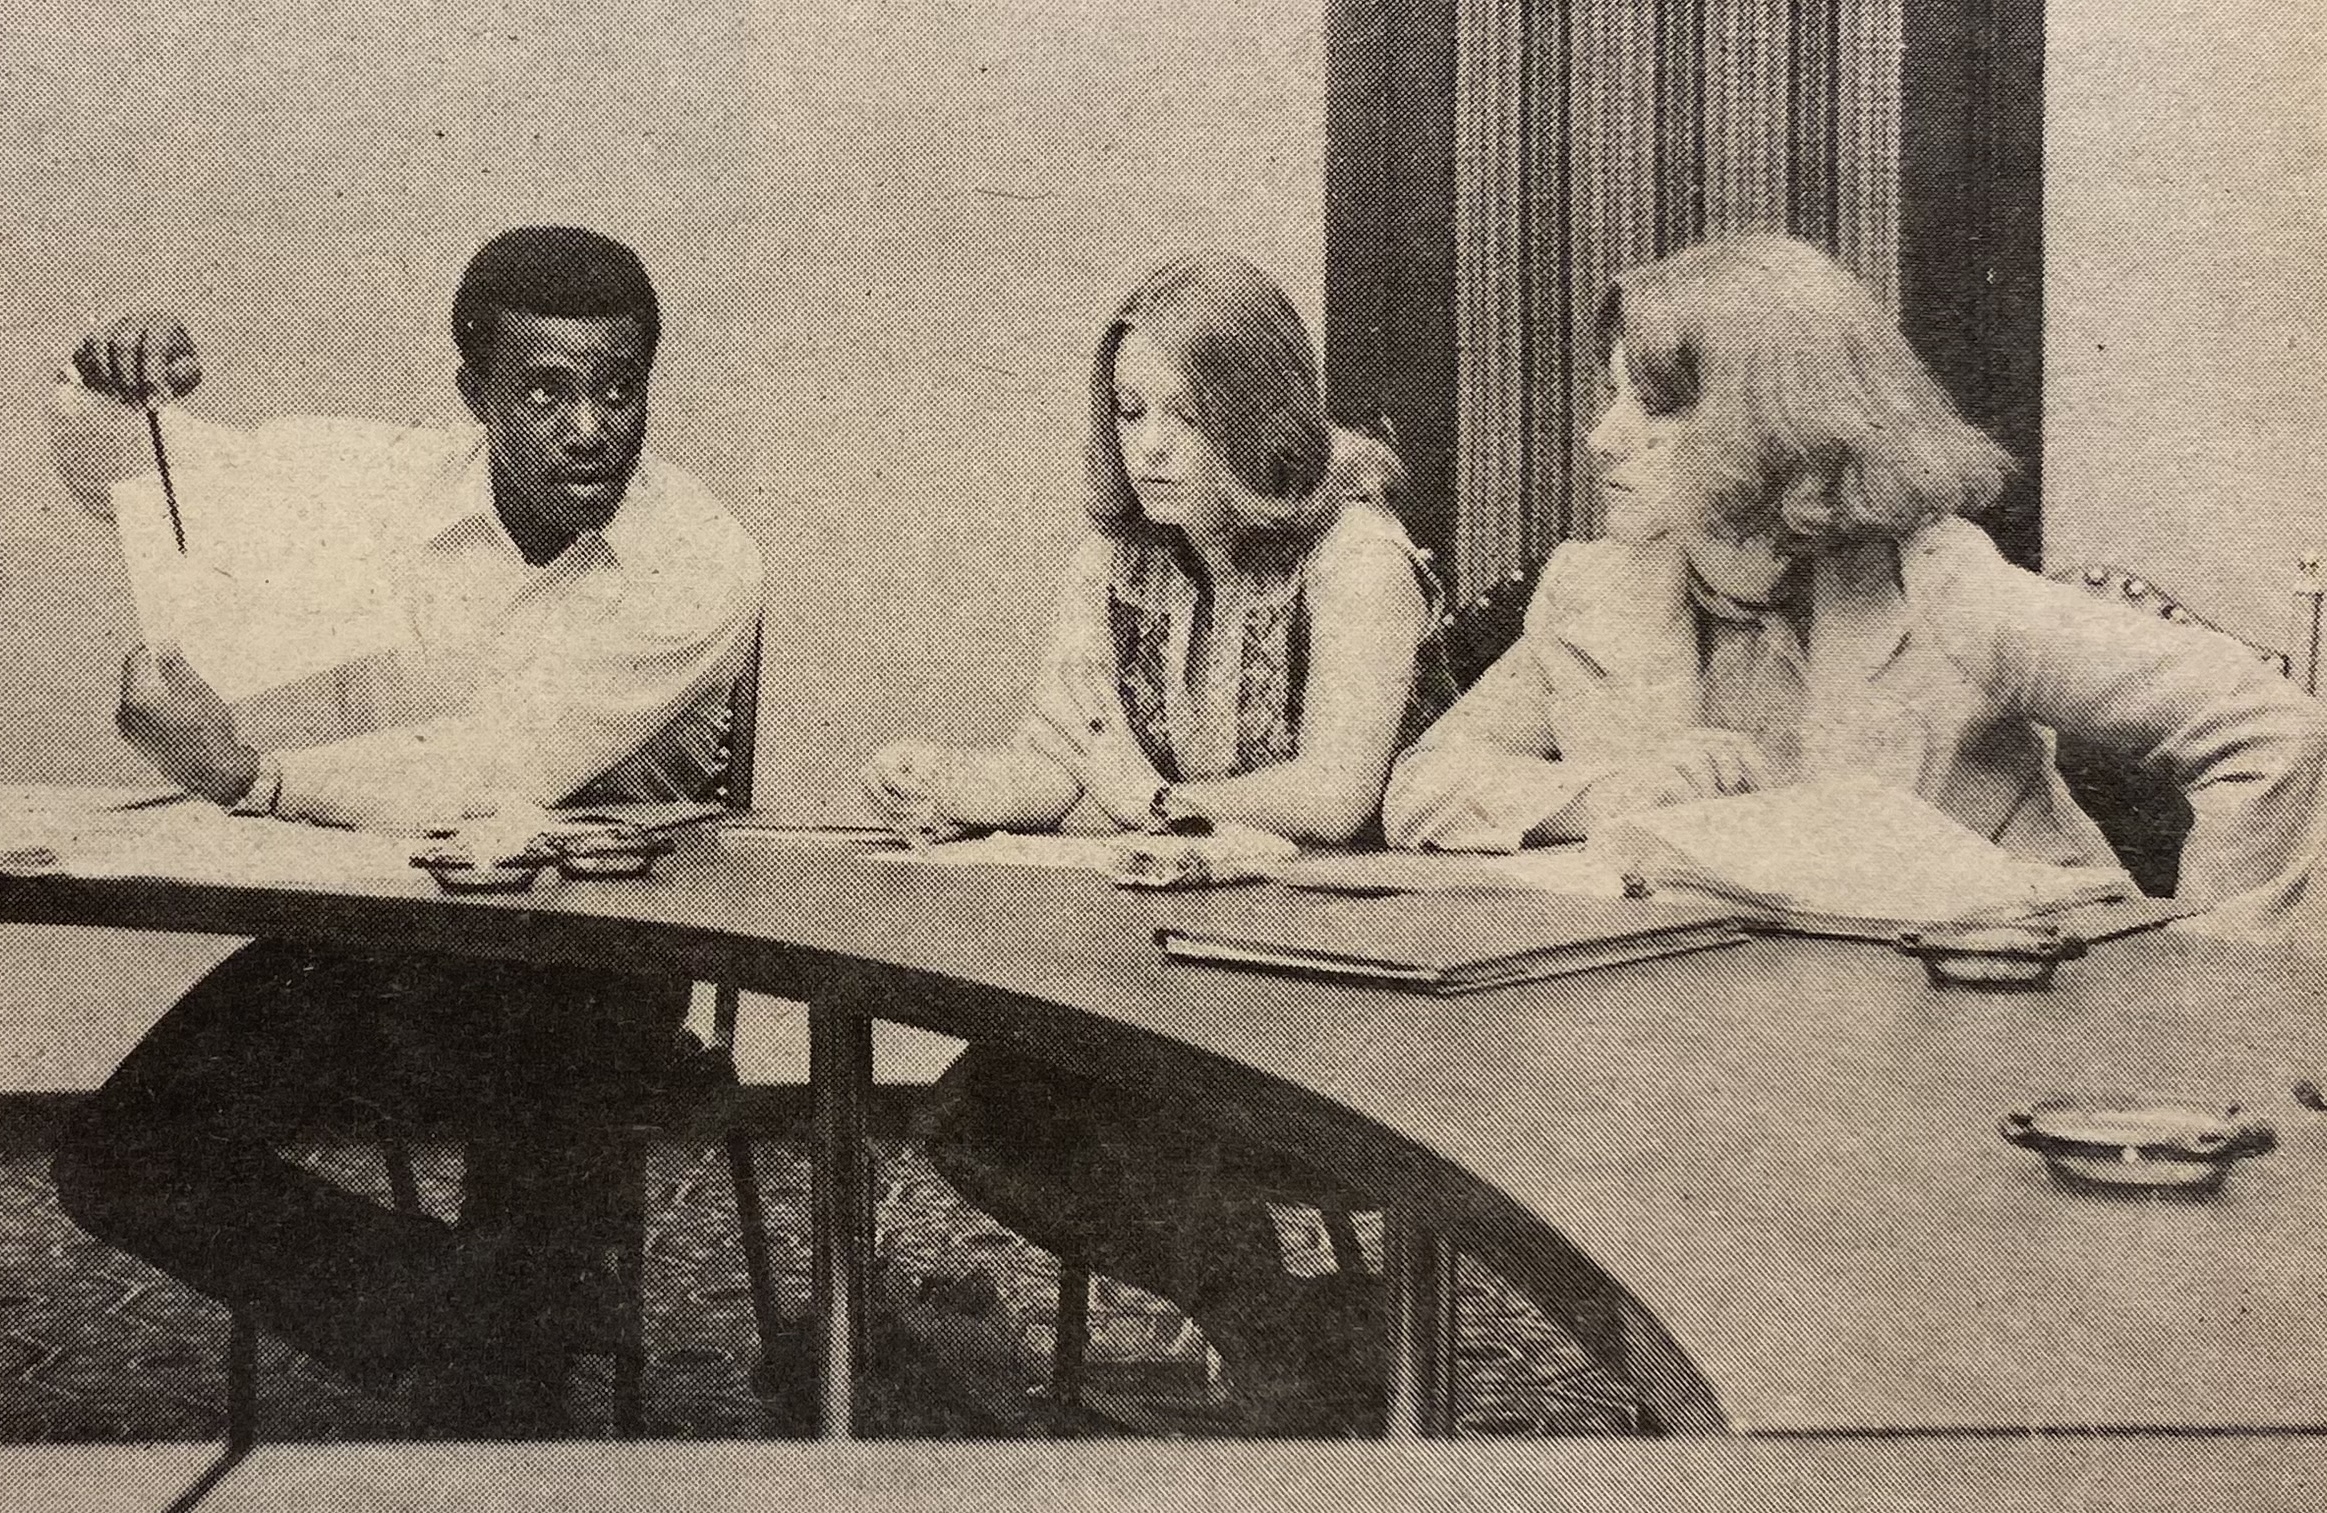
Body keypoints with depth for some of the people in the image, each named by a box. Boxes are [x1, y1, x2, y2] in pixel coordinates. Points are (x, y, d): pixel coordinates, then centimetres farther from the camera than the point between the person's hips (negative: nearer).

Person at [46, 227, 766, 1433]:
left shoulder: (696, 565, -14)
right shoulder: (383, 481, -4)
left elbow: (509, 764, -24)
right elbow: (116, 479, 5)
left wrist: (253, 779, -34)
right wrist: (121, 395, -19)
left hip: (583, 950, -4)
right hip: (368, 924, 4)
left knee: (540, 1116, -36)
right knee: (117, 1163, -12)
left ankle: (485, 1388, -8)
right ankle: (474, 1336, -2)